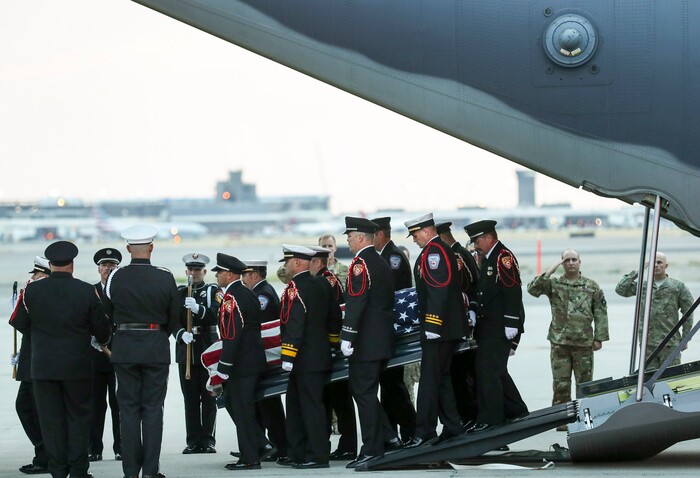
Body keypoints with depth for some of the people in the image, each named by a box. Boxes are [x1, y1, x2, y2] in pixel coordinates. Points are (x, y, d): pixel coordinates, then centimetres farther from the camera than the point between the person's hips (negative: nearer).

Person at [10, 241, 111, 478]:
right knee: (79, 416, 9)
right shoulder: (87, 291, -9)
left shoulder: (32, 290, -6)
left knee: (51, 418, 6)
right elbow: (101, 328, -1)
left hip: (44, 367, 1)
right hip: (78, 367, -1)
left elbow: (19, 323, 4)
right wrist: (103, 341, 21)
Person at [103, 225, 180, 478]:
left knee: (128, 408, 6)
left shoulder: (115, 277, -5)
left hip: (124, 349, 1)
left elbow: (107, 313, 7)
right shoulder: (165, 278, -7)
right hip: (156, 350, -1)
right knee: (153, 409, 4)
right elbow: (175, 317, 1)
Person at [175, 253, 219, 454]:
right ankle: (193, 441, 4)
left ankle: (208, 440, 3)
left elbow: (216, 317, -10)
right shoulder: (179, 293, 10)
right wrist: (181, 334, -17)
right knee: (190, 398, 1)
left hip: (208, 350, -2)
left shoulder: (213, 291, 4)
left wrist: (198, 309, -27)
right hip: (186, 351, 2)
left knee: (208, 398, -1)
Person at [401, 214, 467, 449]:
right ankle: (452, 426, 19)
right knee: (442, 376, 16)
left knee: (430, 379, -8)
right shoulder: (444, 249, 17)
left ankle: (425, 431, -8)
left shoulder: (433, 251, -14)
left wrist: (432, 325, -24)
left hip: (437, 329, -10)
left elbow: (437, 289, -23)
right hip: (450, 327, 10)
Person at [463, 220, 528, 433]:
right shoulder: (487, 259, 18)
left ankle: (489, 419, -9)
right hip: (489, 326, 10)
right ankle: (517, 411, 26)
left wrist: (511, 324, -22)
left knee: (488, 370, -11)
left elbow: (512, 291, -19)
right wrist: (474, 311, 9)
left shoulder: (504, 257, -12)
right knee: (496, 371, 16)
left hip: (500, 327, -10)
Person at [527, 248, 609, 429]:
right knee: (561, 383, 1)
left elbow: (600, 313, 6)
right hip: (559, 342, 0)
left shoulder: (592, 286, 7)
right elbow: (532, 289, -9)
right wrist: (549, 272, -14)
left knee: (585, 382, 4)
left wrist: (599, 338, 0)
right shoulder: (554, 284, 6)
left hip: (584, 342, 0)